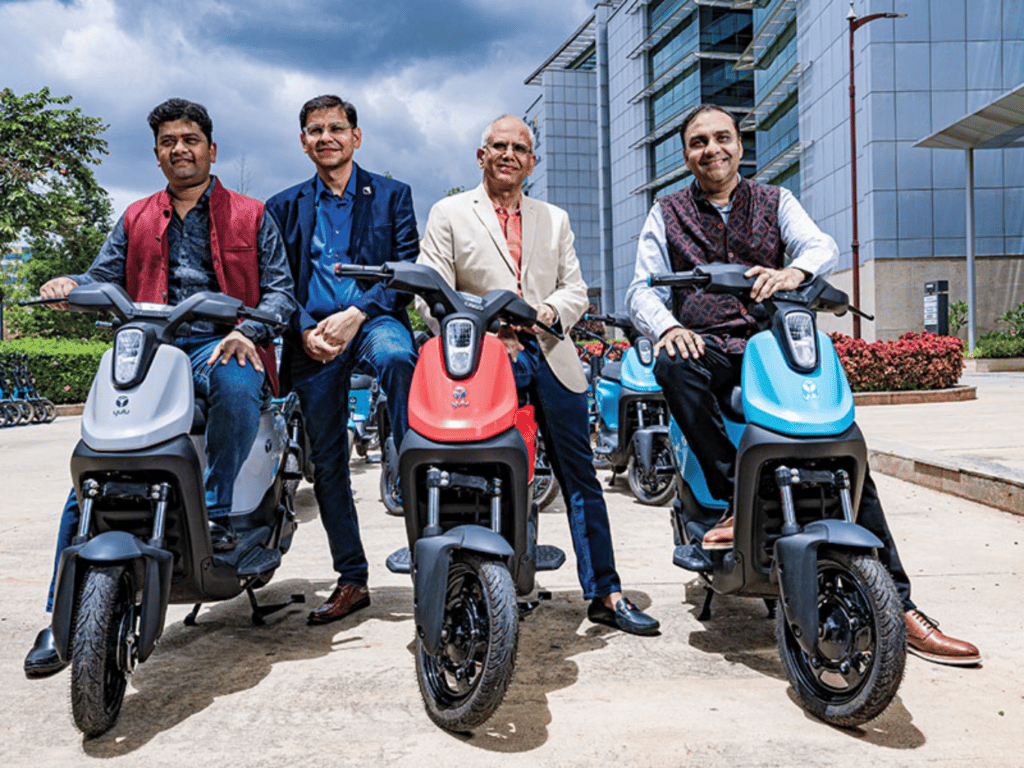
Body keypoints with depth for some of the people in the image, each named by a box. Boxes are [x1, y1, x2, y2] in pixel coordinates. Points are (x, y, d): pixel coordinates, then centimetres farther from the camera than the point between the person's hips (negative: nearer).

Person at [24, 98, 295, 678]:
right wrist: (69, 285, -7)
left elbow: (280, 288, 6)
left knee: (237, 386, -41)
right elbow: (104, 277, 18)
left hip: (222, 346, -2)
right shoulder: (136, 220, 24)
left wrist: (248, 330, -14)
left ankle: (217, 509, -18)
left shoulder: (251, 216, 14)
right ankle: (65, 614, -8)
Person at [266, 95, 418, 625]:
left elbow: (408, 268, 1)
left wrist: (356, 314, -14)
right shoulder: (284, 207, 19)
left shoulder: (391, 195, 12)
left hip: (373, 318, -2)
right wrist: (304, 330, -7)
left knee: (396, 357, -40)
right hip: (311, 335, 3)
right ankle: (351, 579, 14)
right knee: (326, 462, 3)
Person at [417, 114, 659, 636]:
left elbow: (576, 290, 16)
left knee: (580, 478, 4)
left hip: (551, 355, 3)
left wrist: (551, 310, -7)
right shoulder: (449, 214, 11)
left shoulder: (554, 219, 23)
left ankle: (604, 594, 11)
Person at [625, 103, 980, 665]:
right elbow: (643, 288, 3)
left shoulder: (774, 202, 15)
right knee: (672, 363, -37)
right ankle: (737, 498, -30)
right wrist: (668, 326, -21)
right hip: (706, 346, -1)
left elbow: (822, 246, -3)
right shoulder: (668, 215, 13)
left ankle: (897, 606, -8)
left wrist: (793, 271, -29)